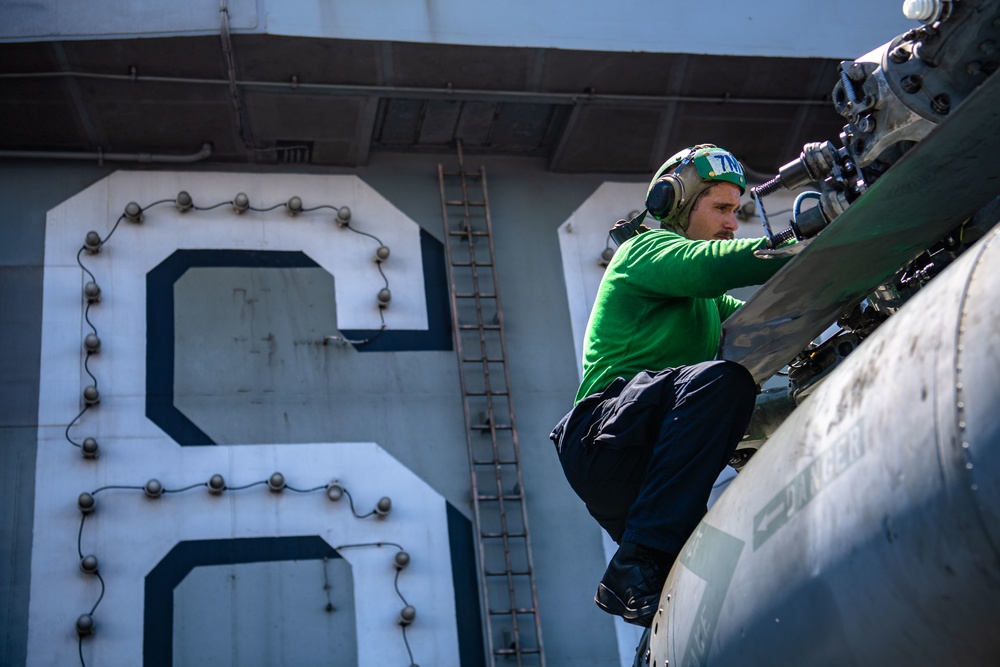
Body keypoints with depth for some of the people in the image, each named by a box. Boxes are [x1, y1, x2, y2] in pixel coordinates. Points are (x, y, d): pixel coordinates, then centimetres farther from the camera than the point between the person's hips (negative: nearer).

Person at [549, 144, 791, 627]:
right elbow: (713, 263, -18)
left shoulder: (705, 299, 31)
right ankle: (637, 572, -35)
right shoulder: (645, 249, 2)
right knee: (722, 378, -33)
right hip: (605, 440, -9)